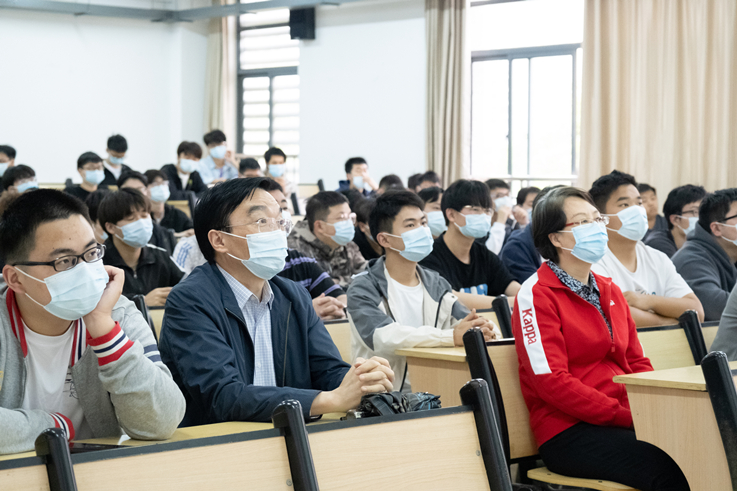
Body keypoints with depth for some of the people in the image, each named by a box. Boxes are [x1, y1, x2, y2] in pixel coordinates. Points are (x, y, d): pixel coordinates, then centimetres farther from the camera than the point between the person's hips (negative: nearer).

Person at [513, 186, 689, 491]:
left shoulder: (610, 291, 21)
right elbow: (553, 383, -13)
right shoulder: (536, 296, -4)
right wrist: (628, 417, -16)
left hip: (631, 419, 7)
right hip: (568, 431, -7)